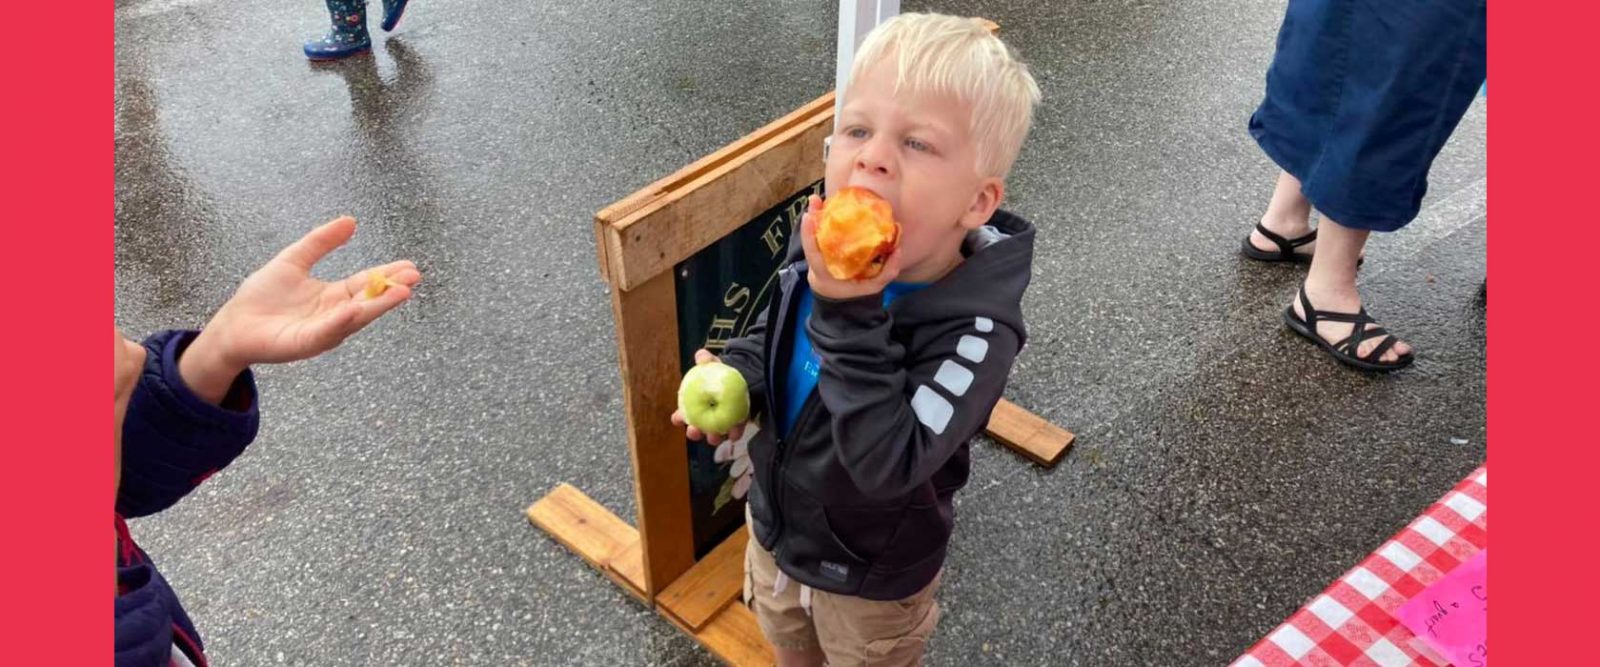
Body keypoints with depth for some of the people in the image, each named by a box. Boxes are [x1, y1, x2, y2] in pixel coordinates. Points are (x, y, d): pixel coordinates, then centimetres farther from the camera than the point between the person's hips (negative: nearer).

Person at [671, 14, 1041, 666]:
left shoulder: (975, 331, -36)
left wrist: (850, 312, -46)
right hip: (775, 530, 5)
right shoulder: (819, 254, -19)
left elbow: (886, 465, -43)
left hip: (872, 577, -5)